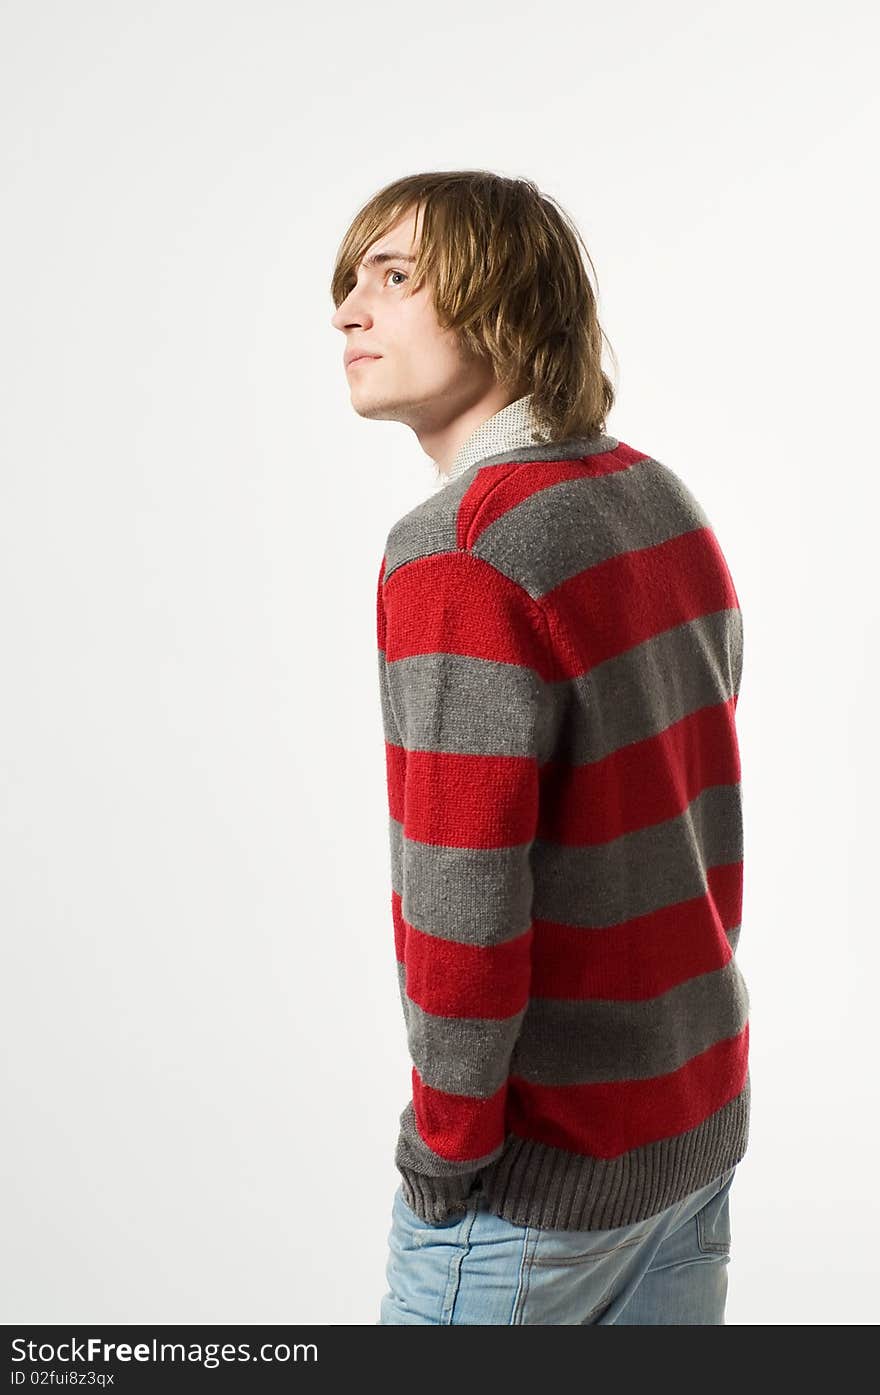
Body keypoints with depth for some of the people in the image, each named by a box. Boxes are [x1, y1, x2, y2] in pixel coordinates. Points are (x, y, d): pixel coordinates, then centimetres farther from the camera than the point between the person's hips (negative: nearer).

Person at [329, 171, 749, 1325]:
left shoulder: (457, 559, -23)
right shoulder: (665, 502, 2)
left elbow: (463, 907, -24)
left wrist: (445, 1146, -10)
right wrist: (667, 1026, 16)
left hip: (546, 1166, -7)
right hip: (701, 1111, 7)